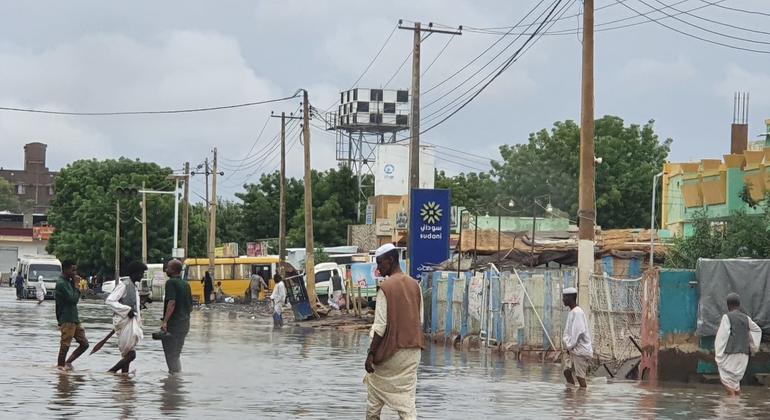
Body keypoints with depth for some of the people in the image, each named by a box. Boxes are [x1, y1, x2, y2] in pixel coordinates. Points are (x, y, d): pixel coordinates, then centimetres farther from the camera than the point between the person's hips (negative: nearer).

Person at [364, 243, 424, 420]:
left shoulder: (386, 287, -12)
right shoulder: (415, 285, 6)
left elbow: (380, 325, -15)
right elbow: (420, 320, 11)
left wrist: (370, 354, -12)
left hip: (391, 350, -5)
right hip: (413, 350, 5)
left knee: (374, 392, 13)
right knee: (407, 396, 3)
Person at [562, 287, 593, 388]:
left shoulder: (577, 312, -14)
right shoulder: (571, 312, 16)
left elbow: (578, 331, -20)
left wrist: (570, 346, -15)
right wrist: (568, 346, 9)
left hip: (580, 349, -9)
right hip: (572, 349, 9)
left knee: (580, 376, -8)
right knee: (567, 372, 3)